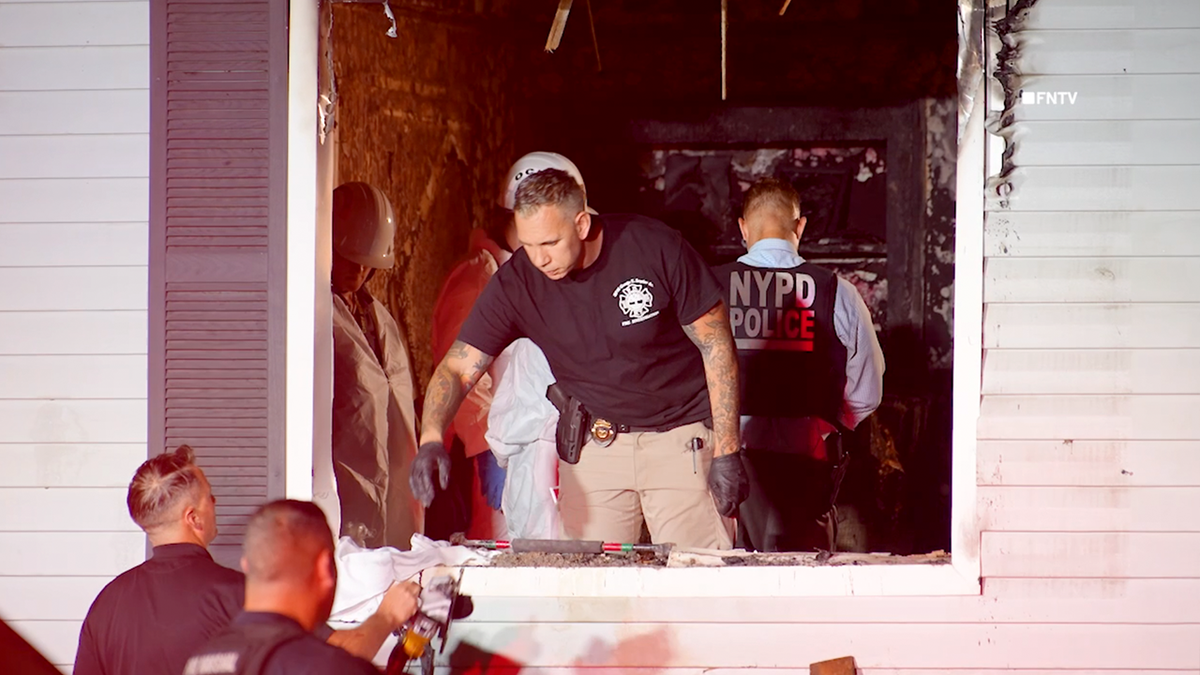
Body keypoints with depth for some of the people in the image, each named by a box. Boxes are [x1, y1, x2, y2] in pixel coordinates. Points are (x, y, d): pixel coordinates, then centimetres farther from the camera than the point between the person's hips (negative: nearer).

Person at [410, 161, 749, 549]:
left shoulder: (657, 249, -15)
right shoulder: (516, 283, -9)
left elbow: (716, 344, -7)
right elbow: (458, 368, -9)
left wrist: (726, 452, -10)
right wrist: (431, 437, -30)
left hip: (681, 436, -2)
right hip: (593, 443, 2)